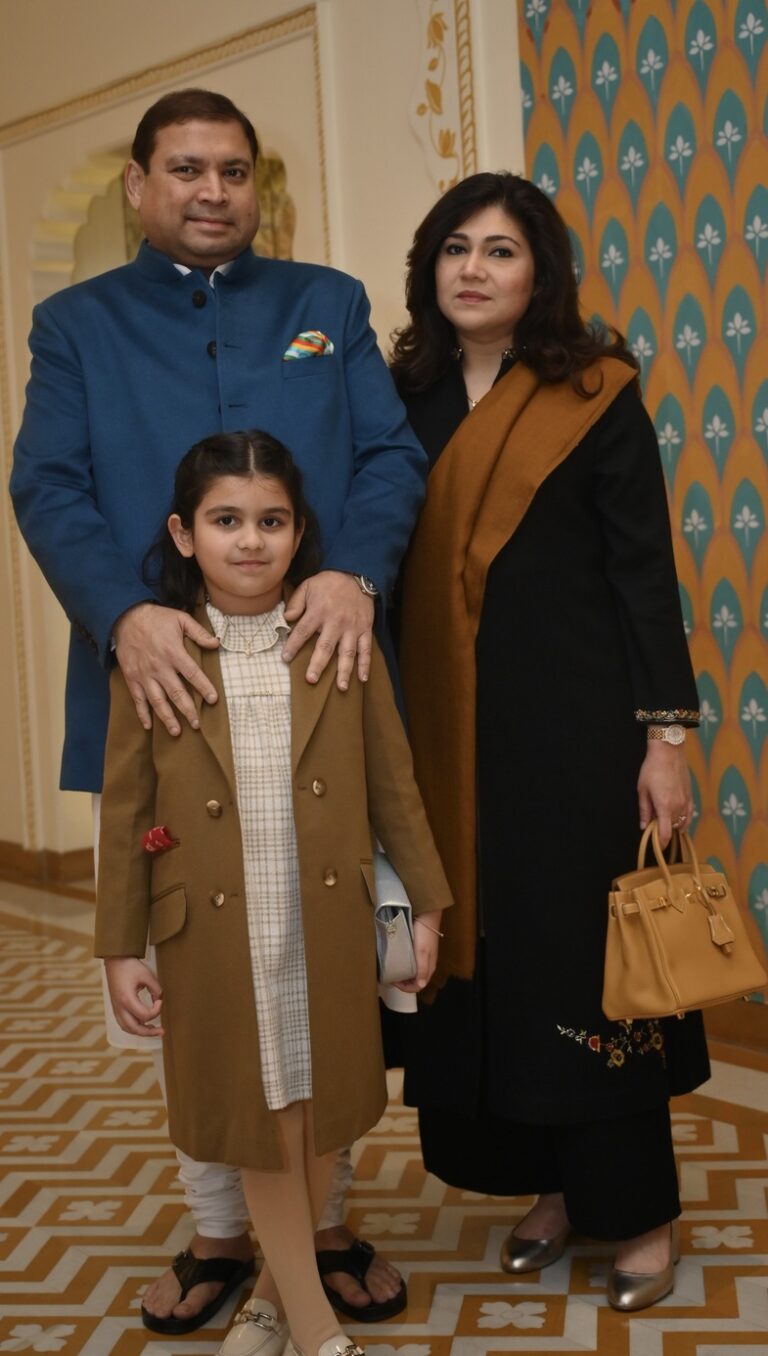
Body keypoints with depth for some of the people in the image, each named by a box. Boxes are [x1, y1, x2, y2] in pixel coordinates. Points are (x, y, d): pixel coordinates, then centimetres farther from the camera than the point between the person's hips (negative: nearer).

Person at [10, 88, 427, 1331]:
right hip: (165, 688, 0)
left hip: (313, 681, 1)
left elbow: (392, 453, 3)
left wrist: (356, 573, -17)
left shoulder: (327, 304, 14)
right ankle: (218, 1228, 24)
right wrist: (122, 613, -21)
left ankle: (324, 1210, 26)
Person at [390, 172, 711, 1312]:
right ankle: (550, 1185, 26)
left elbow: (643, 568, -5)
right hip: (449, 731, 4)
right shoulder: (406, 396, 9)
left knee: (589, 950, 2)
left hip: (575, 724, -4)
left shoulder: (594, 395, -3)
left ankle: (639, 1209, 18)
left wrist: (663, 735, -11)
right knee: (484, 953, 9)